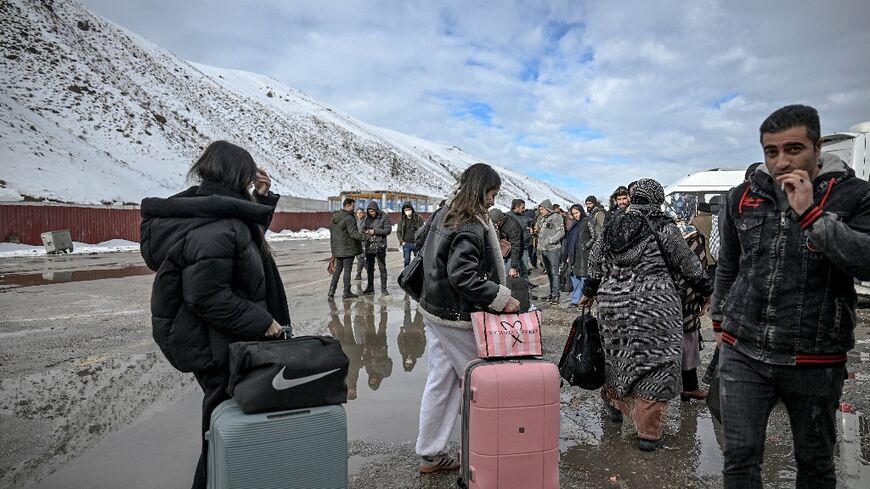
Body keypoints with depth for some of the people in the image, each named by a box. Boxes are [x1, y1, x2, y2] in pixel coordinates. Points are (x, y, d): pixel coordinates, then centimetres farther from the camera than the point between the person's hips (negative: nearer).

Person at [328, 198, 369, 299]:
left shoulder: (334, 217, 10)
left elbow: (332, 233, 16)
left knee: (338, 269, 15)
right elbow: (354, 233, -23)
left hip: (337, 249, 8)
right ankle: (346, 292, 7)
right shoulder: (349, 218, -17)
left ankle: (331, 291, 13)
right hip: (348, 249, -8)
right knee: (347, 269, 1)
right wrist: (365, 237, -21)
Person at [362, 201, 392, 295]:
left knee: (382, 267, 1)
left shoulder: (384, 217, -5)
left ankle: (383, 288, 8)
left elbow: (388, 230, -11)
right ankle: (370, 287, 21)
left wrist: (375, 231, -16)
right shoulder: (368, 217, 9)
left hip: (380, 246, -5)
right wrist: (365, 232, -6)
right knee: (369, 267, 10)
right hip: (369, 245, 5)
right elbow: (363, 228, 18)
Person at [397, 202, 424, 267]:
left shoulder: (418, 218, -1)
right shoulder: (401, 219, 6)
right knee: (406, 261, 4)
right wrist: (401, 241, -1)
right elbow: (398, 232, 11)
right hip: (406, 244, 2)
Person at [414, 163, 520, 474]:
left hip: (434, 310, 9)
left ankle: (431, 454, 23)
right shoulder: (471, 227, -19)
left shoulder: (444, 215, 10)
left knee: (440, 383, 13)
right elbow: (463, 275, -28)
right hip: (458, 318, -9)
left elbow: (429, 256, 17)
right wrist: (501, 298, -24)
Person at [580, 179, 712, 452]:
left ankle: (614, 397, 42)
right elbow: (688, 265, 1)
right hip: (653, 307, -5)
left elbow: (596, 266, 15)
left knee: (619, 355, 23)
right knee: (654, 361, 3)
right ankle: (648, 433, 9)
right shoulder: (663, 227, -5)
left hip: (612, 304, 5)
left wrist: (588, 293, 29)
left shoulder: (611, 227, 9)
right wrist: (707, 291, 16)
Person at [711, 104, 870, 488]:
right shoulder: (742, 197, 3)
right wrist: (720, 323, 16)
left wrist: (810, 213, -24)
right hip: (742, 353, 1)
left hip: (815, 360, -1)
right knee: (740, 458, 5)